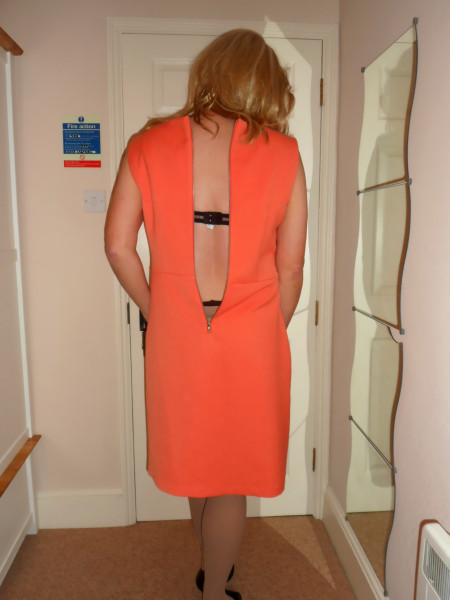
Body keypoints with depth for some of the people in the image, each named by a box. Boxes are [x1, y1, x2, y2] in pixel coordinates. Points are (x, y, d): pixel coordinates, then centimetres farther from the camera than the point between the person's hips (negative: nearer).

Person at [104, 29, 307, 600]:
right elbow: (290, 267, -4)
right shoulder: (282, 153, -4)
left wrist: (156, 313, 9)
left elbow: (118, 245, -3)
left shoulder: (147, 145, 0)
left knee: (194, 458, 24)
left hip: (175, 333, 2)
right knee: (231, 475, 16)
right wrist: (270, 334, 10)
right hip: (250, 335, -2)